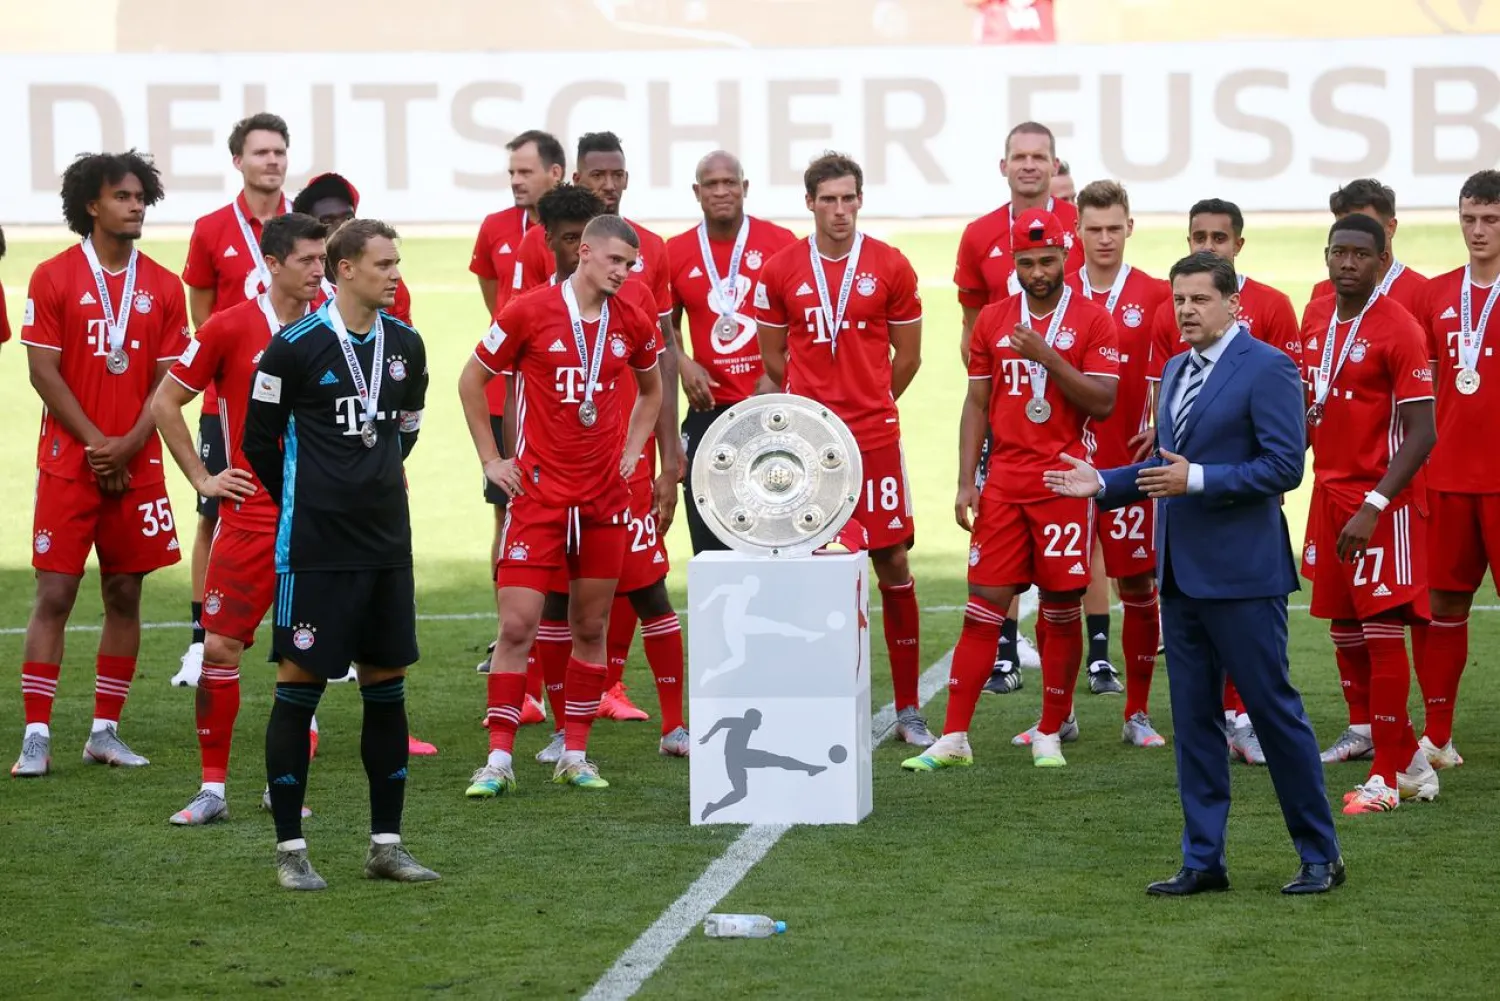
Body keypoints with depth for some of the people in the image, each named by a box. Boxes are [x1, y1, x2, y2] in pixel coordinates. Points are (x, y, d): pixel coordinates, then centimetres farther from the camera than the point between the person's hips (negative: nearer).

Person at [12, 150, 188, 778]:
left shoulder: (162, 286, 7)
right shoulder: (54, 277, -2)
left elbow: (167, 380, 5)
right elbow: (43, 372, -5)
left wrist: (127, 446, -9)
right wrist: (95, 443, -11)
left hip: (136, 464, 3)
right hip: (68, 462, -3)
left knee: (125, 595, 5)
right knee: (54, 595, -6)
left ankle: (105, 731, 13)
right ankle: (36, 737, -5)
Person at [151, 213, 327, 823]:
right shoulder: (230, 328, -4)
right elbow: (165, 402, 4)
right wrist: (202, 479, 1)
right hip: (251, 514, -2)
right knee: (220, 645, -5)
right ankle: (212, 789, 3)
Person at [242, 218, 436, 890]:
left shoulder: (405, 344, 6)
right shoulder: (296, 346, -10)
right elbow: (259, 440, -2)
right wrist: (304, 504, 8)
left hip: (387, 541, 6)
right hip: (314, 548, -6)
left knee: (388, 683, 7)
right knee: (300, 683, -3)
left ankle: (386, 845, 15)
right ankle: (290, 851, 4)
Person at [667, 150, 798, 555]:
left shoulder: (780, 244, -1)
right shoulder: (676, 253, 5)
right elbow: (666, 324, 18)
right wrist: (683, 364, -1)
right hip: (709, 408, 2)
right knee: (708, 534, -1)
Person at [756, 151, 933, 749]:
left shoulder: (890, 268, 1)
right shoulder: (781, 271, 3)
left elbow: (907, 356, 11)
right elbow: (774, 362, 13)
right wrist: (823, 405, 11)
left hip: (875, 436, 0)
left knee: (893, 564, 0)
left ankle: (909, 709, 7)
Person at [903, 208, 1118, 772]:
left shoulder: (1092, 321, -1)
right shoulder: (993, 321, 9)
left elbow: (1103, 403, -8)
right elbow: (976, 405, 11)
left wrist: (1047, 356, -17)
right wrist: (966, 482, 4)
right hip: (1003, 485, 2)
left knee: (1061, 608, 1)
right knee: (984, 604, 0)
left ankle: (1051, 734, 13)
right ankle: (953, 739, 0)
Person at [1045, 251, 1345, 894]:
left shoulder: (1267, 369, -10)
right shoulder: (1175, 372, 16)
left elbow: (1283, 466, -17)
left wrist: (1198, 479, -22)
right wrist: (1103, 485, 9)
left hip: (1241, 571, -8)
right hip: (1181, 572, 8)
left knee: (1273, 708, -3)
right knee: (1193, 718, 9)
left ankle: (1320, 857, 7)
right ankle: (1203, 860, 14)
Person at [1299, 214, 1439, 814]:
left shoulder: (1399, 330, -14)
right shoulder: (1316, 318, 8)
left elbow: (1422, 434, -17)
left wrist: (1373, 507, -22)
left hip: (1383, 499, -7)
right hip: (1330, 490, 7)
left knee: (1382, 629, -7)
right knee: (1345, 627, 9)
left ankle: (1387, 777, -1)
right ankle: (1408, 760, 21)